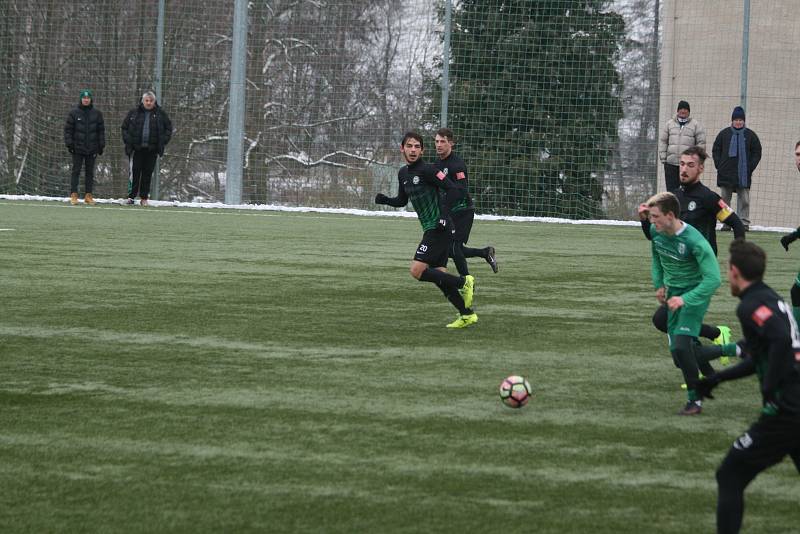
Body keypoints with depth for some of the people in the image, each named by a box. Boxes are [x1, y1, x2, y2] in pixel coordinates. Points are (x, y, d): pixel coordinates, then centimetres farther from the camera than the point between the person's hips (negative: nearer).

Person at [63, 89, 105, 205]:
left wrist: (101, 145, 5)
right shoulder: (74, 113, 0)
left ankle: (88, 195, 10)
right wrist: (69, 143, -7)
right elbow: (68, 129, 1)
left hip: (92, 148, 2)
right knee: (76, 171, -3)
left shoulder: (97, 113, 6)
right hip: (77, 148, -2)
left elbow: (101, 130, 10)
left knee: (90, 172, 5)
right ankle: (73, 195, 0)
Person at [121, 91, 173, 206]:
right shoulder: (134, 113, 4)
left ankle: (144, 197, 10)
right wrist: (127, 140, -3)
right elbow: (125, 127, 10)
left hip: (152, 149, 1)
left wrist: (163, 141, -1)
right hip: (136, 149, -1)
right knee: (135, 172, -5)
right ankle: (131, 195, 0)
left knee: (148, 174, 4)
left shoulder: (160, 113, 5)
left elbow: (168, 128, 11)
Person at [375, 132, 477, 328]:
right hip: (431, 229, 9)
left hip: (438, 229, -9)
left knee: (417, 271, -14)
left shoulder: (427, 170, -13)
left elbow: (452, 190, -15)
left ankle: (464, 282, -5)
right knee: (438, 275, 7)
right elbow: (402, 201, 26)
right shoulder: (403, 173, 13)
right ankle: (467, 314, 11)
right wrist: (385, 200, 7)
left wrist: (444, 212, -25)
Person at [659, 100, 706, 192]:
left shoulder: (696, 125, 4)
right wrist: (663, 158, 3)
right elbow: (662, 141, 12)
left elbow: (701, 143, 1)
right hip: (671, 163, 3)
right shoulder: (669, 124, 12)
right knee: (671, 189, 4)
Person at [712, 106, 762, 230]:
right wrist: (719, 166, 0)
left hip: (743, 174, -1)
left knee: (744, 199, -3)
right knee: (725, 199, 2)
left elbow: (757, 153, 8)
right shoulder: (724, 134, 5)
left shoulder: (750, 135, 4)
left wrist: (750, 168, -2)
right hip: (726, 173, 1)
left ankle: (744, 222, 0)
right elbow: (716, 150, 10)